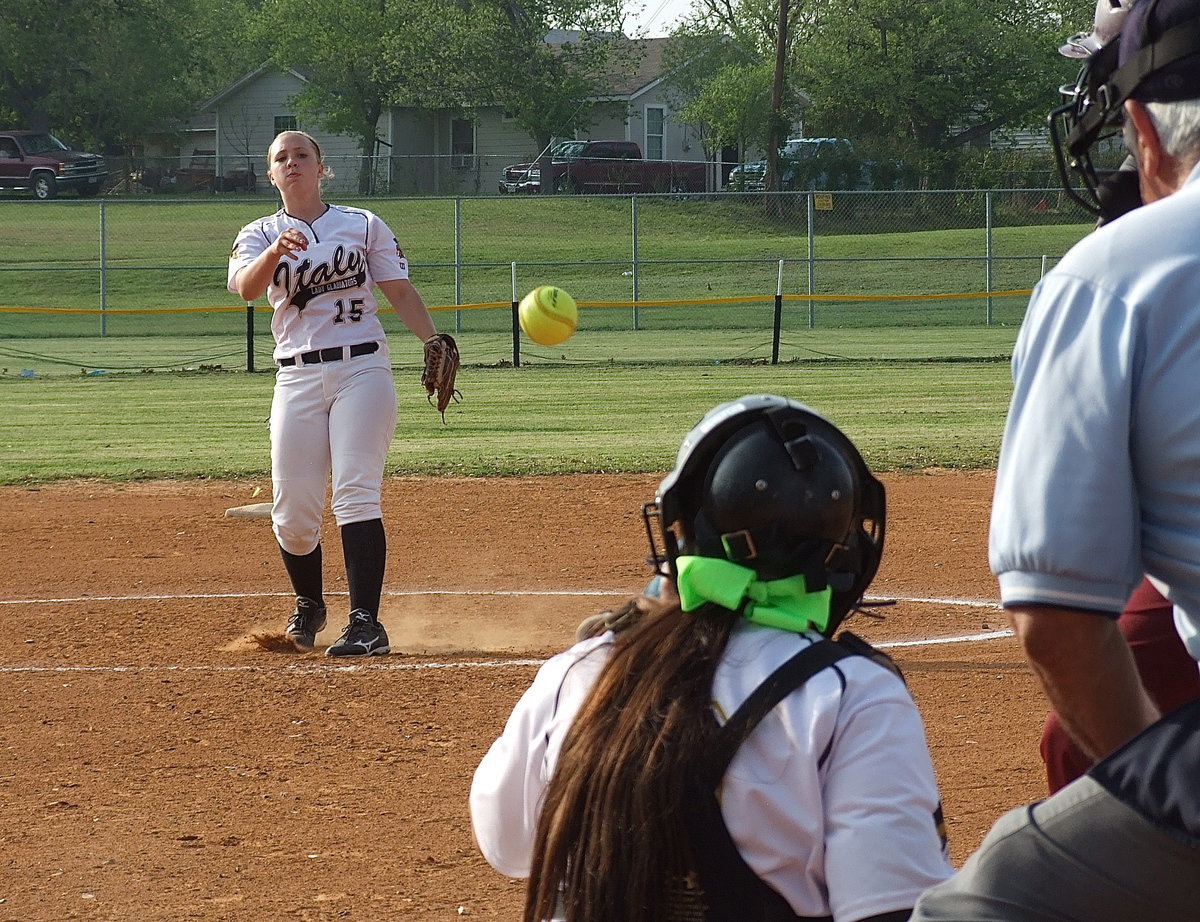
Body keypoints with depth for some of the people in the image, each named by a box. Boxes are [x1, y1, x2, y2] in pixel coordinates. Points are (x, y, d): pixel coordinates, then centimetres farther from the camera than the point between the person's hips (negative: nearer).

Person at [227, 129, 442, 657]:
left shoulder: (363, 226, 10)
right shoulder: (259, 236, 9)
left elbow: (400, 292, 8)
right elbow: (245, 288, -12)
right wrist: (276, 252, -32)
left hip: (362, 369, -2)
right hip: (297, 378, 2)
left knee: (356, 494, -15)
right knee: (292, 510, 0)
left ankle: (366, 623, -21)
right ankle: (308, 606, 28)